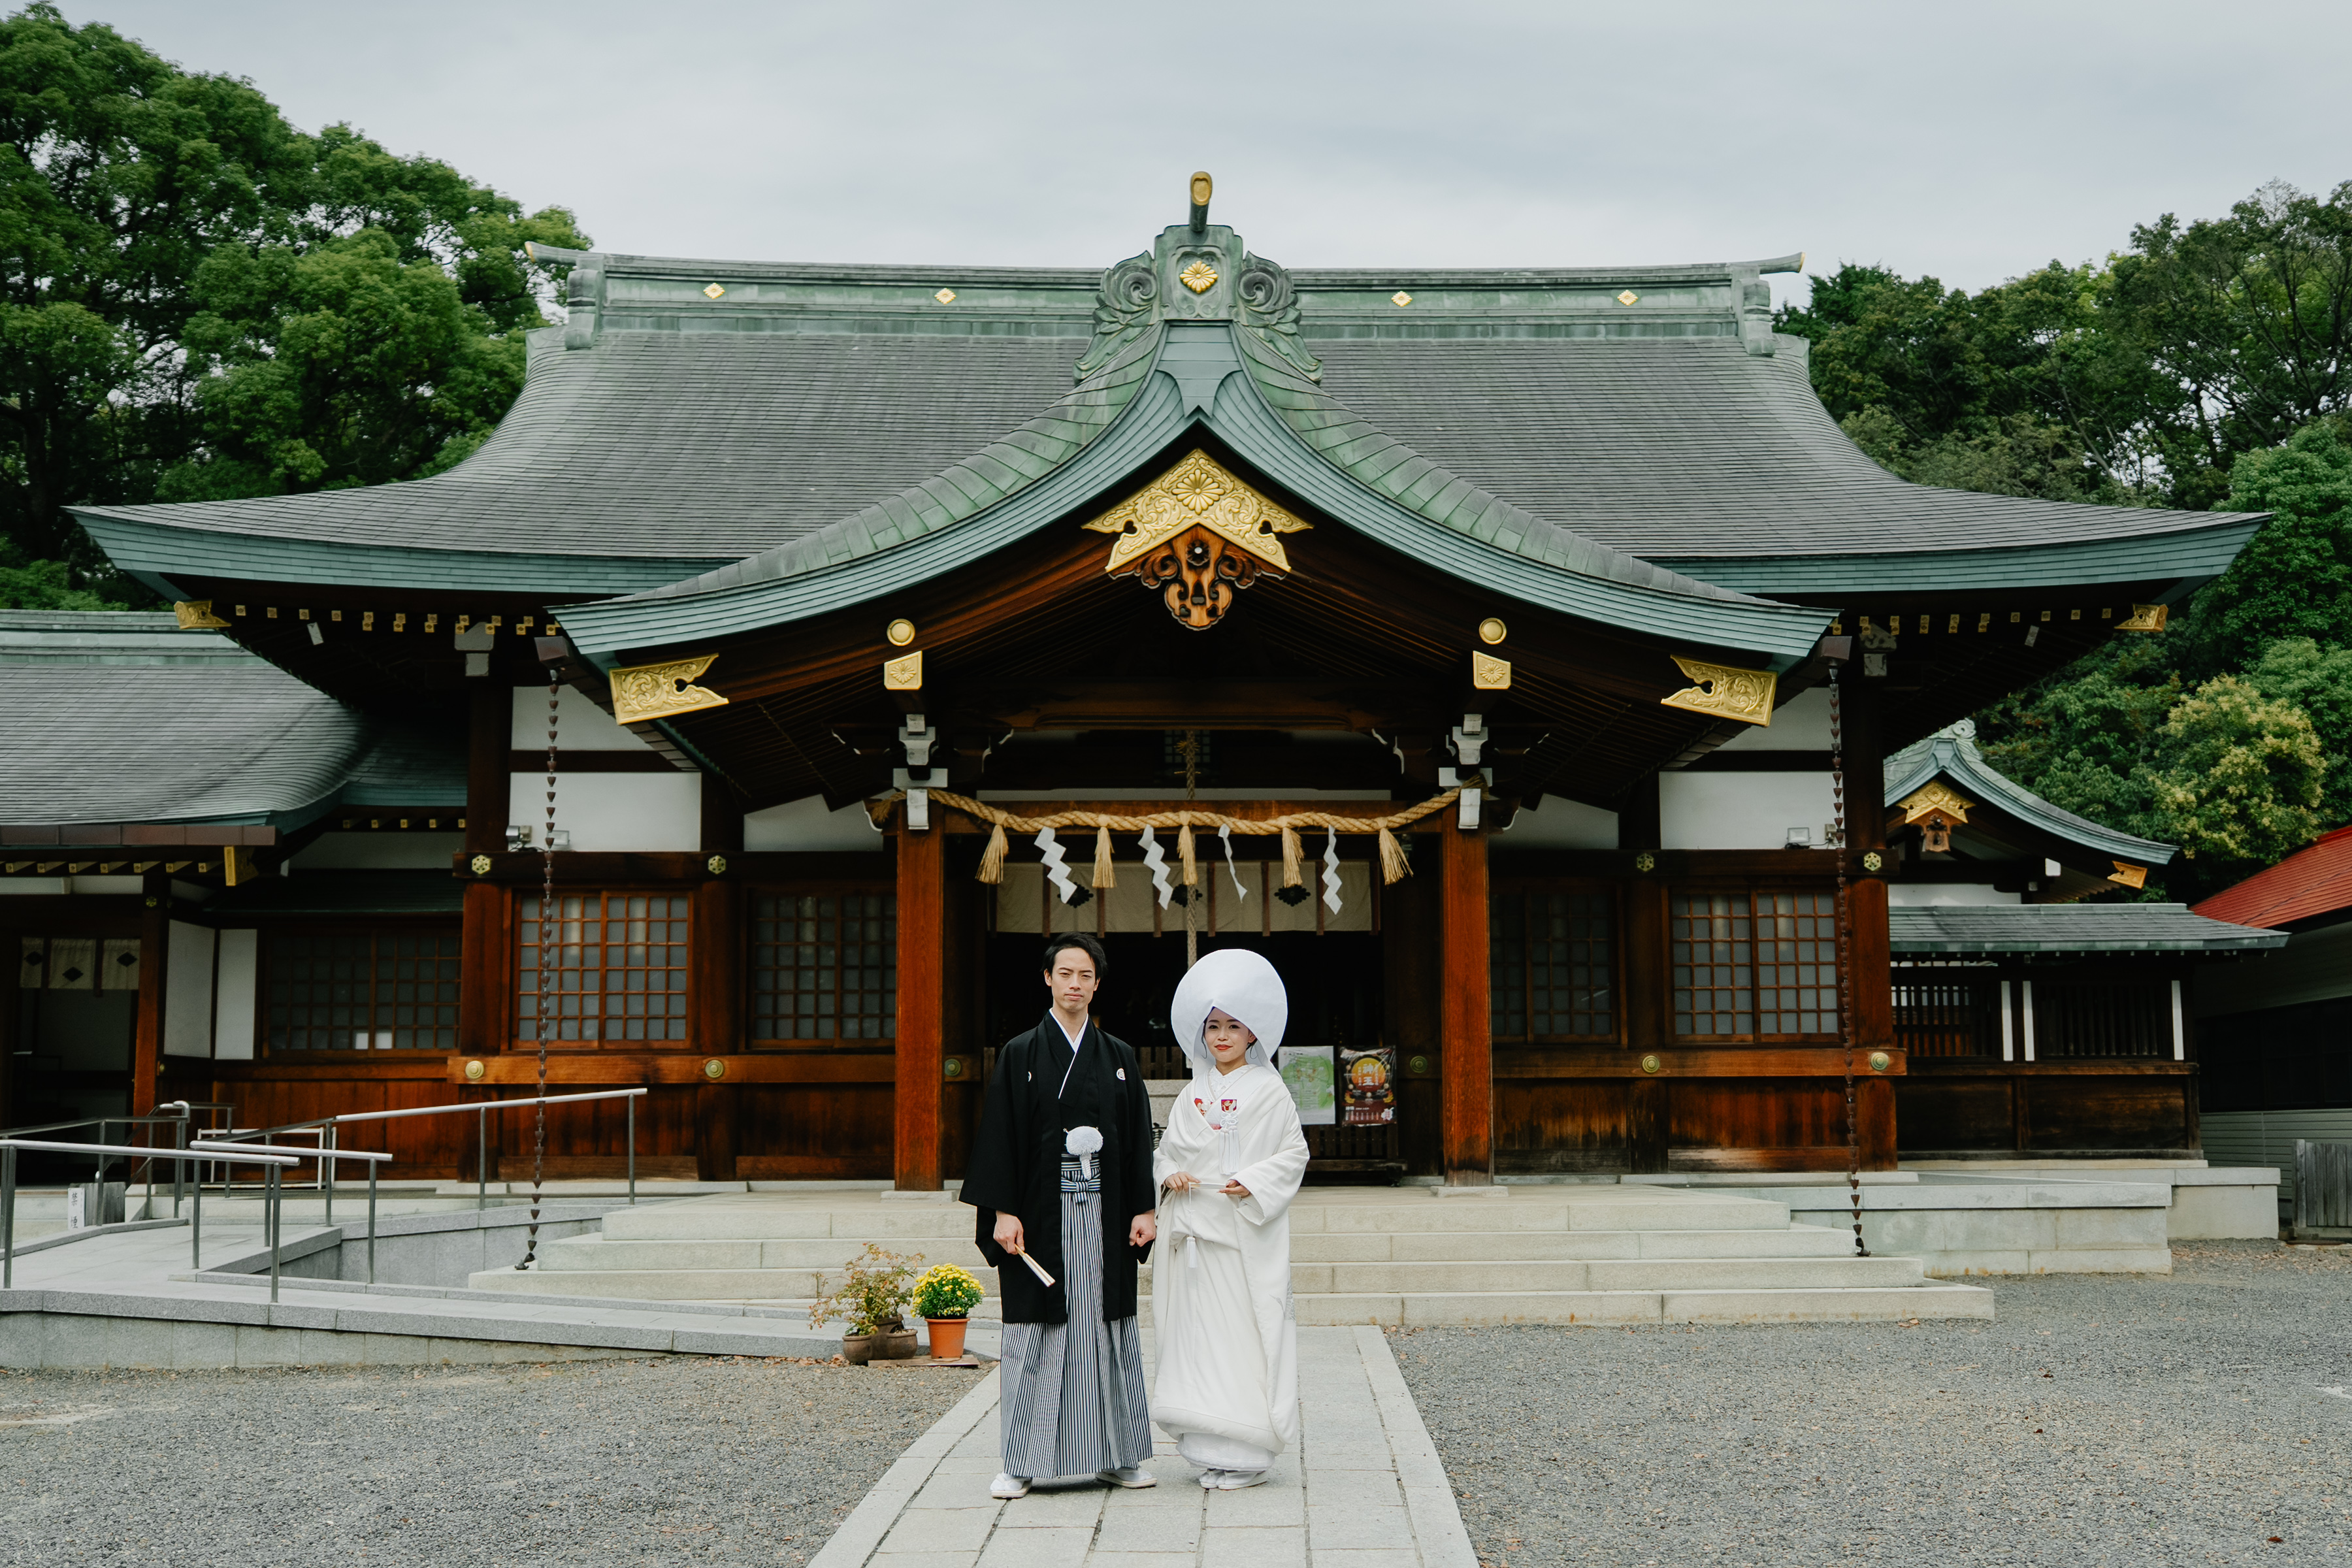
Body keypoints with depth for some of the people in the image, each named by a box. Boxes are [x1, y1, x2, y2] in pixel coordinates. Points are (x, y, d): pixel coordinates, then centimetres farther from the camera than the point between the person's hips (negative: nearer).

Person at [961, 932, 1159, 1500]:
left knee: (1106, 1329, 6)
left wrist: (1143, 1209, 2)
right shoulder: (1020, 1054, 1)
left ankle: (1116, 1456, 14)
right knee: (1036, 1333, -1)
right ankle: (1021, 1464, 5)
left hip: (1104, 1214, 3)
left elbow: (1139, 1138, 9)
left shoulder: (1120, 1057, 9)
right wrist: (1004, 1212, -11)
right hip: (1041, 1212, -2)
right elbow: (1000, 1136, -3)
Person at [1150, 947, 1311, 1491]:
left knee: (1245, 1335, -5)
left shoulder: (1268, 1090, -1)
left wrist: (1253, 1184, -15)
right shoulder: (1194, 1092, 13)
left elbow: (1294, 1153, -1)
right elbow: (1167, 1149, 18)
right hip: (1196, 1230, 5)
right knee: (1201, 1332, 4)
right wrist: (1171, 1176, -3)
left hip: (1247, 1232, -5)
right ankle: (1215, 1449, 12)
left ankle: (1249, 1454, 1)